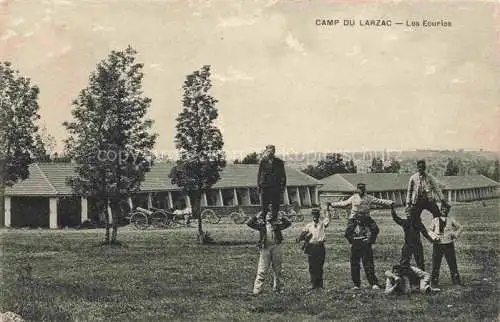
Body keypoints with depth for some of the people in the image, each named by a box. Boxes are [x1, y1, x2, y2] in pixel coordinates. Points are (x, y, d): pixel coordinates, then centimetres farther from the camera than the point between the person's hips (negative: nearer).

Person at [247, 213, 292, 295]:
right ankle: (257, 288, -5)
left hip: (276, 247, 3)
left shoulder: (277, 223, 10)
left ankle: (277, 287, 25)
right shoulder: (261, 224, 7)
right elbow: (249, 223, 1)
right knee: (262, 269, -6)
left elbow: (288, 223, 7)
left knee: (277, 269, 12)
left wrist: (282, 218, 2)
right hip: (265, 248, -2)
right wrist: (257, 217, -2)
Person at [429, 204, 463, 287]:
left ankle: (456, 280, 12)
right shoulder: (435, 220, 6)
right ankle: (434, 281, 9)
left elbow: (459, 227, 20)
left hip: (449, 245, 1)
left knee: (452, 263, 3)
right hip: (438, 244, -1)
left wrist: (455, 235, 6)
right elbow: (431, 231, 13)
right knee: (436, 264, 1)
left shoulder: (451, 220, 8)